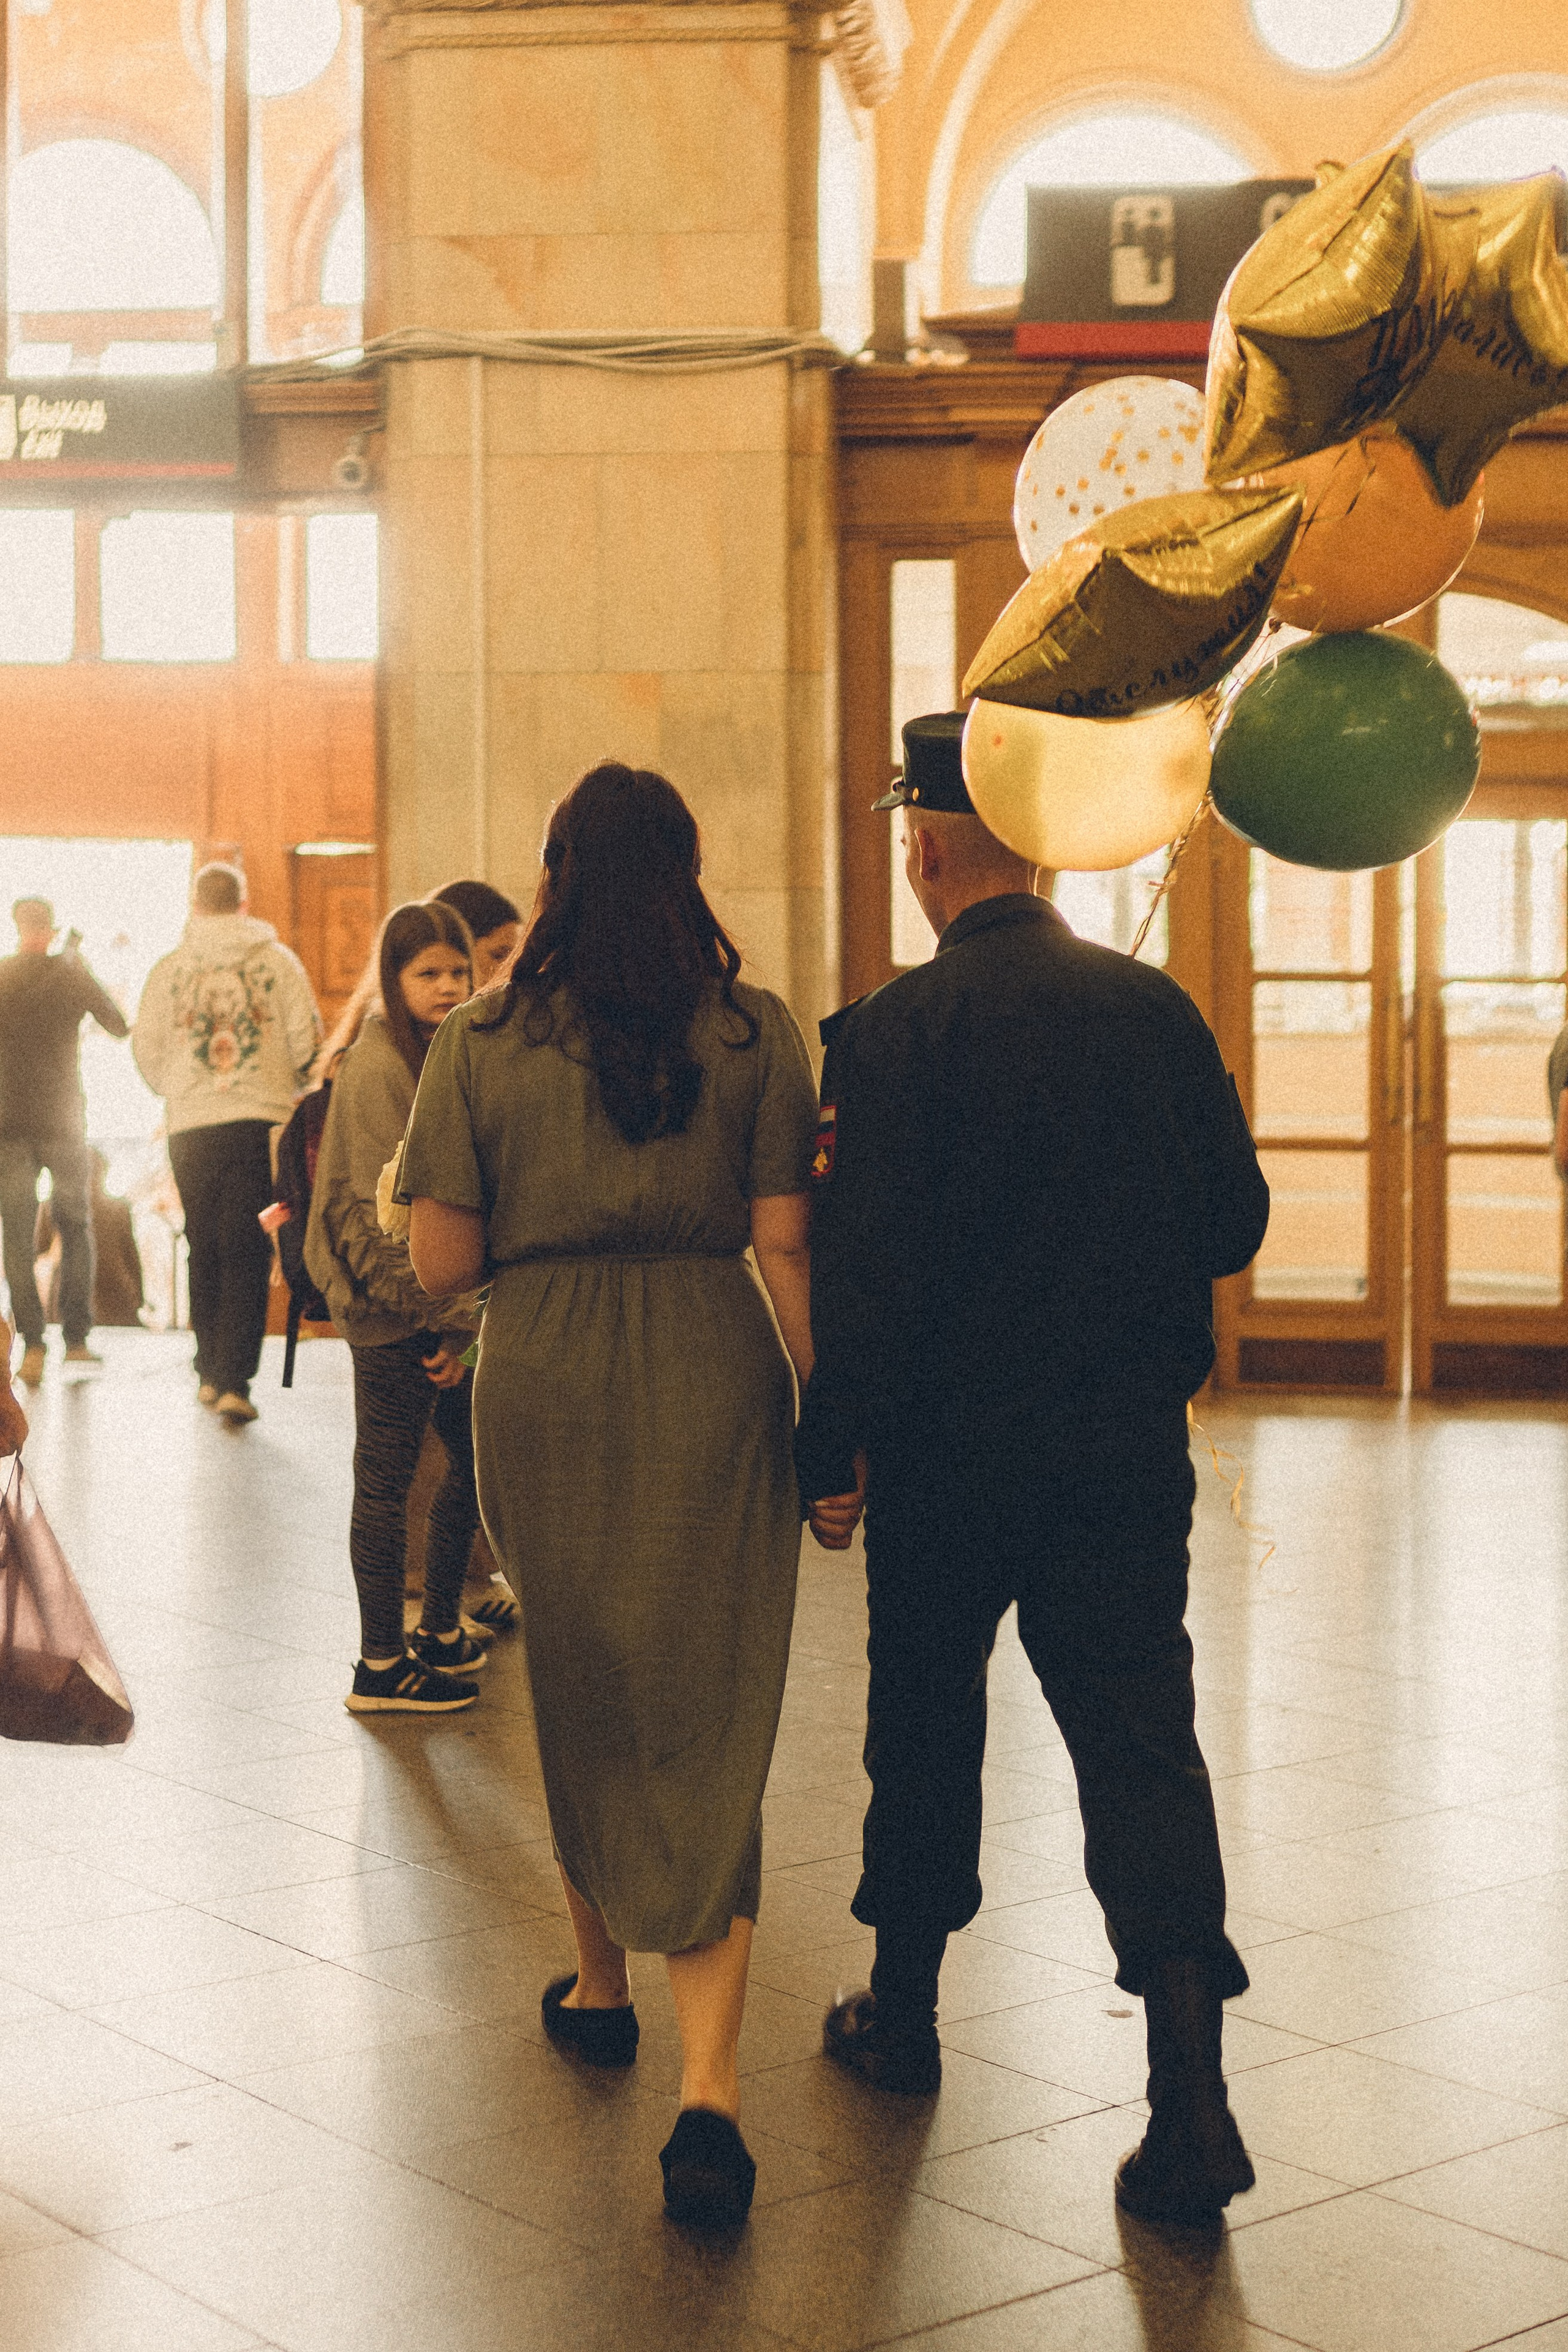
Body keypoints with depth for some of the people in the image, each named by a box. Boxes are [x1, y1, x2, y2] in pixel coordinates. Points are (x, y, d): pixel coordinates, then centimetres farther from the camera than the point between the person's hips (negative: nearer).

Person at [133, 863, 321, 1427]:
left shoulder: (169, 968, 5)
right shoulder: (277, 960, 2)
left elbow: (145, 1048, 6)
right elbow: (305, 1041, -2)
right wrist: (292, 1088, 19)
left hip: (191, 1127, 2)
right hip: (262, 1121, -2)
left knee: (205, 1251, 15)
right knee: (247, 1254, -1)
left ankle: (210, 1373, 20)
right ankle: (234, 1380, -10)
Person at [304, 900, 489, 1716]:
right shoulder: (376, 1066, -15)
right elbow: (373, 1214, -19)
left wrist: (463, 1317, 10)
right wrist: (444, 1317, -17)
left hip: (441, 1311, 9)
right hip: (392, 1313, -8)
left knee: (476, 1456, 14)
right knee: (387, 1480, 0)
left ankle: (439, 1631, 29)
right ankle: (380, 1665, 10)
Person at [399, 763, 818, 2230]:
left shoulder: (482, 1044, -1)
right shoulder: (753, 1032, -1)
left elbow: (443, 1261, -2)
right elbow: (785, 1243, -5)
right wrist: (828, 1413, 2)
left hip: (544, 1389, 1)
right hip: (712, 1385, -1)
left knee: (576, 1689, 21)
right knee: (705, 1718, 2)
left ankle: (601, 1982, 38)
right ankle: (709, 2078, -10)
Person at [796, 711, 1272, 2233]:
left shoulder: (900, 1032, -12)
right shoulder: (1157, 1008, 0)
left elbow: (869, 1267, -14)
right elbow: (1235, 1220, 5)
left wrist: (831, 1451, -6)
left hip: (952, 1451, -2)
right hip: (1130, 1450, 3)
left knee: (926, 1719, 16)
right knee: (1140, 1738, 2)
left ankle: (905, 2010, 33)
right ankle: (1189, 2092, -8)